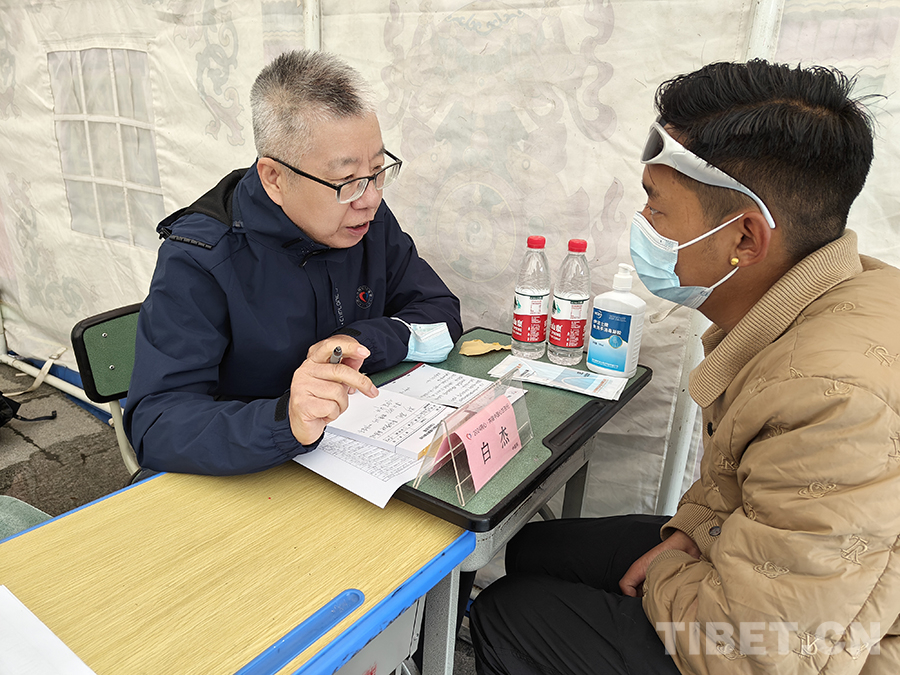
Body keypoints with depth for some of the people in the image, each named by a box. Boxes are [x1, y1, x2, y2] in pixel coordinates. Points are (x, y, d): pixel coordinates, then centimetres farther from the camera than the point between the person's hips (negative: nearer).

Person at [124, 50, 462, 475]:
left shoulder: (368, 220, -2)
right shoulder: (199, 262, -18)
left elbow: (441, 316, 3)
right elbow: (155, 427, -23)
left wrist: (360, 342, -15)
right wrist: (286, 422, -41)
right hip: (253, 480, -2)